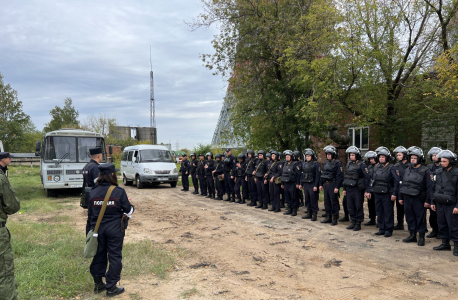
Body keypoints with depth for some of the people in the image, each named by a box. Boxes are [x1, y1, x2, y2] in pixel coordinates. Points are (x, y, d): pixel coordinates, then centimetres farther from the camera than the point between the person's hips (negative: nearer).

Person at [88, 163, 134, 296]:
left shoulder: (94, 192, -3)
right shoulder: (119, 191, -14)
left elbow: (91, 211, 5)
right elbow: (128, 210, -9)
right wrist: (131, 207, 13)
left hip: (98, 228, 4)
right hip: (115, 229, -4)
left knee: (99, 255, 17)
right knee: (114, 256, 7)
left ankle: (98, 284, 30)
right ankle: (111, 287, 14)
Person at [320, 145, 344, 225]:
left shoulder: (337, 163, -10)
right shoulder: (326, 163, 13)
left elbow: (340, 176, -14)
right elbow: (323, 174, 19)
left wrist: (337, 187, -18)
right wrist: (321, 184, 14)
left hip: (333, 185, -7)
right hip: (326, 184, 7)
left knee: (334, 202, -2)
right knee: (327, 201, 11)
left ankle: (335, 218, 7)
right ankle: (328, 217, 20)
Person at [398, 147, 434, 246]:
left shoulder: (426, 171, -6)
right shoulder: (407, 170, 12)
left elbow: (430, 186, -9)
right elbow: (402, 184, 17)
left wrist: (428, 200, -13)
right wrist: (401, 197, 14)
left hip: (418, 199, -5)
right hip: (407, 198, 6)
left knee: (421, 218, 3)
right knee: (410, 217, 11)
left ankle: (421, 237, 14)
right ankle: (412, 235, 23)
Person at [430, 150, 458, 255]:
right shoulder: (439, 172, 7)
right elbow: (435, 188, 13)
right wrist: (433, 202, 11)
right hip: (439, 203, 6)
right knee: (442, 224, 13)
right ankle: (445, 244, 25)